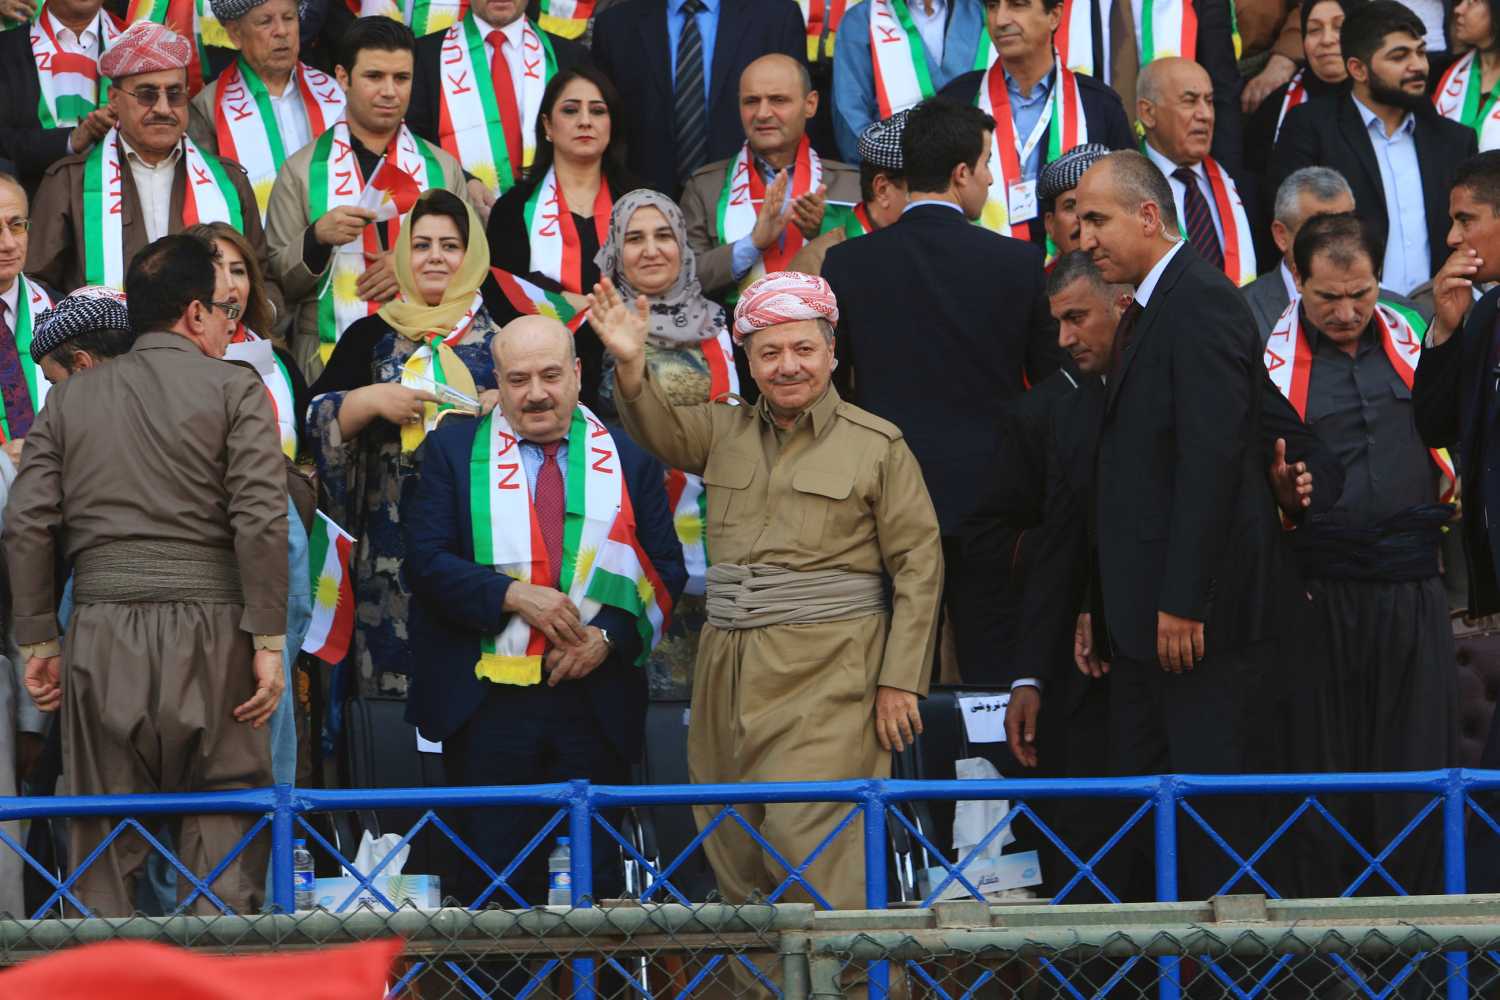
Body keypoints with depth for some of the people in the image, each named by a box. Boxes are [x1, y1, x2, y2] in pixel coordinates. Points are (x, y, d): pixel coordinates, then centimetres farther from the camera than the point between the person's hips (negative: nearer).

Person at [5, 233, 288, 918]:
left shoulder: (71, 399, 12)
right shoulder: (234, 390, 1)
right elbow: (261, 521, -9)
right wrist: (269, 642, -7)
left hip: (102, 632, 3)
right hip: (207, 628, -3)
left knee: (104, 841, 7)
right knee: (223, 837, 0)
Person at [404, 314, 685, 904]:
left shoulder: (629, 459, 9)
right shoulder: (454, 451, 7)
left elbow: (666, 569, 7)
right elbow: (425, 560, -1)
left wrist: (609, 636, -9)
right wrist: (512, 595, -15)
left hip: (596, 696, 1)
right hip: (487, 701, -1)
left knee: (596, 874, 0)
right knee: (498, 868, -1)